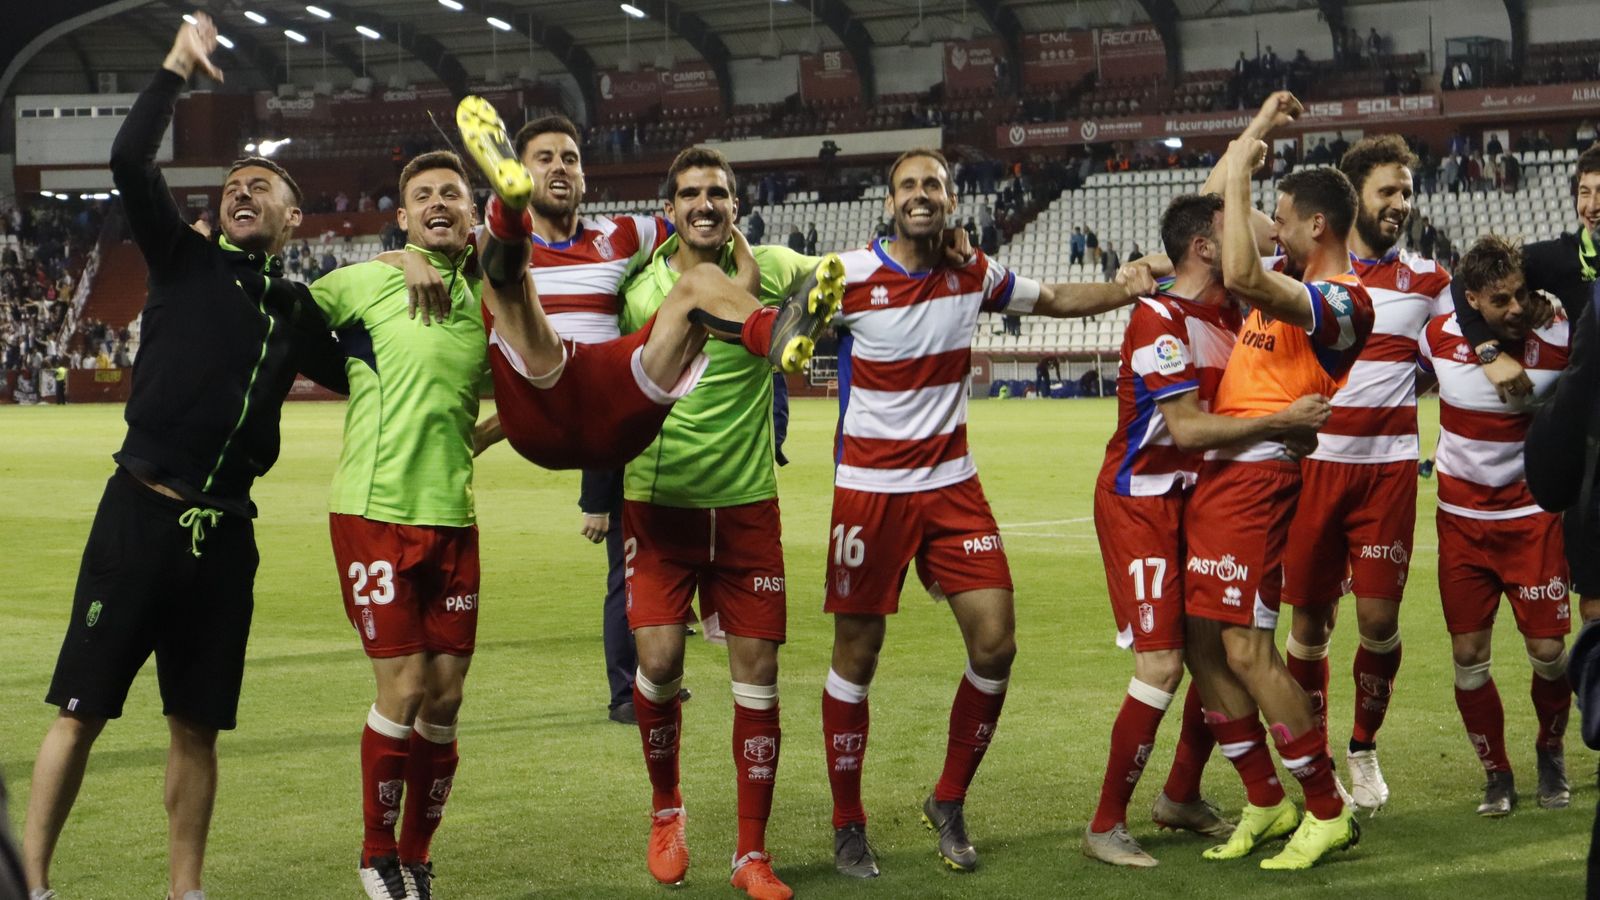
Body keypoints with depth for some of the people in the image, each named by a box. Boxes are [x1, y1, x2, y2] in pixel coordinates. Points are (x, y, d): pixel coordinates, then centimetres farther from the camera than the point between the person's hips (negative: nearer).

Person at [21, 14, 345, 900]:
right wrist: (180, 63, -8)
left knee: (197, 723, 9)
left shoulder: (299, 312, 14)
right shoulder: (184, 260, 4)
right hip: (140, 515, -4)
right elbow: (130, 161, -9)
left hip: (225, 533, 4)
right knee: (81, 709, -3)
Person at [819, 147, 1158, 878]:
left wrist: (1130, 289, 6)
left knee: (994, 645, -4)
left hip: (951, 486, 4)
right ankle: (848, 827, 16)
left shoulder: (973, 274, 3)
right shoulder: (849, 277, -10)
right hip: (870, 491, -4)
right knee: (855, 658, 1)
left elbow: (1053, 299, 19)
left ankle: (948, 805, 15)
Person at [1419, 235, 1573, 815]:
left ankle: (1551, 752, 23)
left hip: (1532, 515, -1)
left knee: (1548, 650, -5)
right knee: (1468, 655, -2)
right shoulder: (1439, 336, -8)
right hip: (1461, 518, 1)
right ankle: (1496, 773, 16)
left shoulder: (1556, 340, -13)